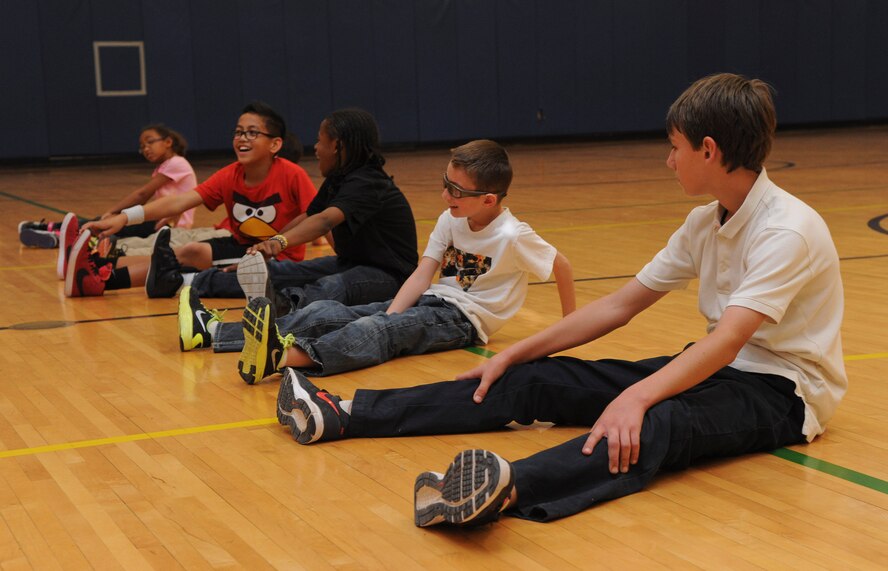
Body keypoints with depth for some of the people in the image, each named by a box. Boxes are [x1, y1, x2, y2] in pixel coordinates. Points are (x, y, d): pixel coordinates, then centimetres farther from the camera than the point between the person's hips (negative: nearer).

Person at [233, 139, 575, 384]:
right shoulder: (450, 221, 3)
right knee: (330, 313, -16)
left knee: (380, 331, -35)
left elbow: (561, 265, -4)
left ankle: (286, 357, -58)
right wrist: (389, 316, -17)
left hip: (464, 318, -7)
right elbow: (422, 276, -2)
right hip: (431, 300, 7)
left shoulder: (512, 236, -15)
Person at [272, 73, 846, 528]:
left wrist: (636, 397, -45)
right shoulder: (706, 223, 7)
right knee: (541, 380, -6)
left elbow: (728, 340, -32)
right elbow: (622, 303, 8)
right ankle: (346, 415, -10)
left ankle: (508, 487, -68)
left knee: (656, 422, -41)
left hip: (782, 389, -7)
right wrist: (515, 354, 5)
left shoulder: (788, 229, -19)